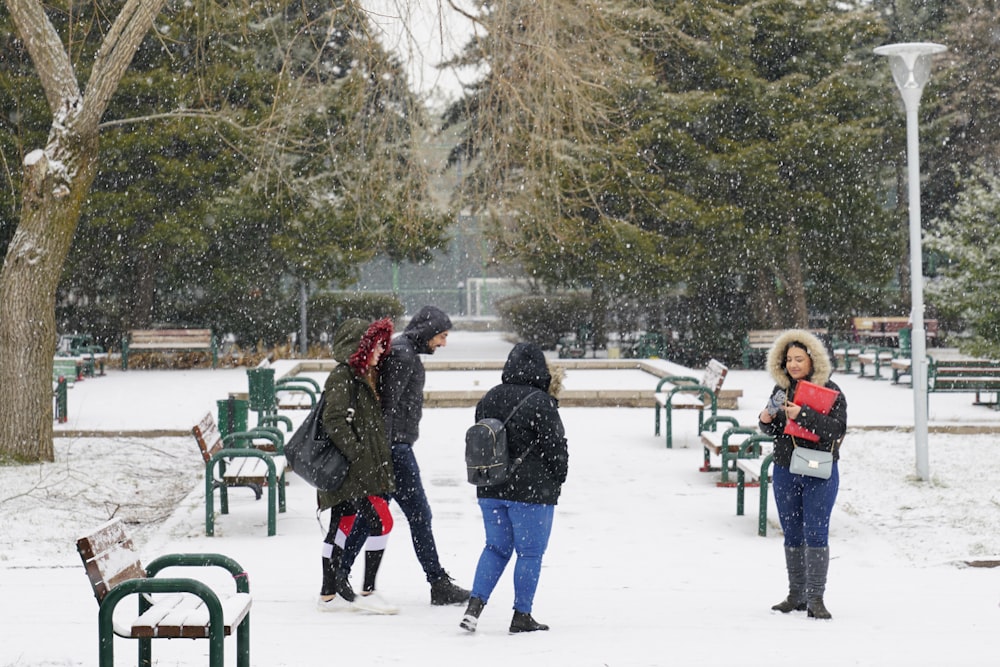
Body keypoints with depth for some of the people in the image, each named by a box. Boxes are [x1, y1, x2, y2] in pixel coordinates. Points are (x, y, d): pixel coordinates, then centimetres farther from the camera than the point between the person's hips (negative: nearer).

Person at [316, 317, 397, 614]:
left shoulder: (361, 376, 16)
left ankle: (329, 594, 19)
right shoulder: (342, 377, -14)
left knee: (341, 527, 13)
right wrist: (357, 454, -23)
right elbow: (334, 421, -22)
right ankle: (367, 592, -5)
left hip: (361, 467, 10)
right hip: (352, 469, -10)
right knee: (380, 521, -11)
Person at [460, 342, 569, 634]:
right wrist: (557, 478, 7)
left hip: (490, 490, 6)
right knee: (530, 552, 5)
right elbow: (556, 447, -10)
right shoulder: (541, 403, -14)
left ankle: (474, 606, 2)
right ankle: (521, 616, 9)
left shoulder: (489, 399, 5)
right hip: (532, 490, -6)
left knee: (496, 547, 15)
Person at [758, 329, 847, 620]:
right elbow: (772, 431, 17)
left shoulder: (830, 391, -7)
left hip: (820, 473, -5)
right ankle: (796, 595, 17)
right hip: (785, 472, 5)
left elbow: (837, 428, -19)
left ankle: (816, 599, -5)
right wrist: (766, 419, -6)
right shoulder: (782, 390, 8)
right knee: (792, 535, 9)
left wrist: (803, 414, -27)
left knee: (816, 533, -8)